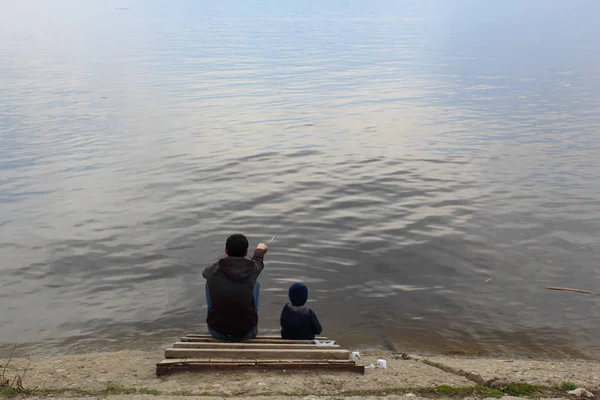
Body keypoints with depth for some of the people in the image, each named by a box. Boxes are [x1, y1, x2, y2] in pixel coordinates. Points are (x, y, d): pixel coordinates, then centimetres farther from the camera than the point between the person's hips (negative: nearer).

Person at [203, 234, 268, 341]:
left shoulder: (214, 269, -7)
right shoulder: (253, 268, -6)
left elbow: (204, 273, 20)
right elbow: (258, 259, 21)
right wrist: (260, 249, 45)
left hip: (217, 333, 0)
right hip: (247, 333, 0)